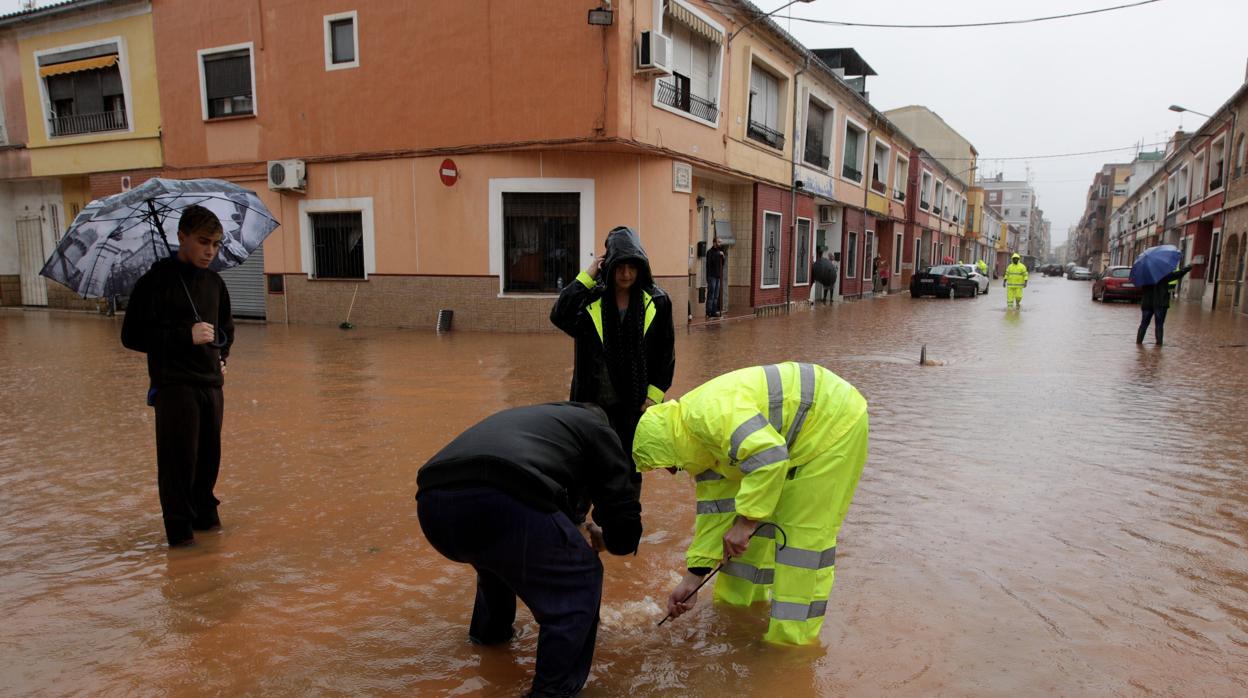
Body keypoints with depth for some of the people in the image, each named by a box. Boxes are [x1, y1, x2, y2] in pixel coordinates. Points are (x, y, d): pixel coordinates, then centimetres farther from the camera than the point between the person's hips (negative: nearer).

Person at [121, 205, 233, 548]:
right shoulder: (156, 281, -8)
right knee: (179, 457, -3)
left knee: (209, 455, 11)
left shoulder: (214, 282, 12)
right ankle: (179, 529, 10)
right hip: (174, 386, -6)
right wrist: (187, 335, -18)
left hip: (211, 383, 6)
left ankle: (204, 514, 28)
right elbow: (132, 335, -12)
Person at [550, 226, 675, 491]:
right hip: (595, 402, 0)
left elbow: (666, 354, 2)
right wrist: (586, 277, -17)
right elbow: (559, 316, -20)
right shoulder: (591, 298, -3)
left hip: (635, 404, 0)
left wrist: (654, 396, -3)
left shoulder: (657, 302, -2)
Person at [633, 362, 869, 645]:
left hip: (834, 422, -10)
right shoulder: (698, 440, 4)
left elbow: (769, 456, -37)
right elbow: (715, 509, 8)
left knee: (804, 530, -8)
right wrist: (692, 579, 10)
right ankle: (741, 600, 28)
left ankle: (792, 637, 2)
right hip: (793, 439, 10)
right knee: (759, 516, 13)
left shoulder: (710, 410, -27)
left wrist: (745, 522, -28)